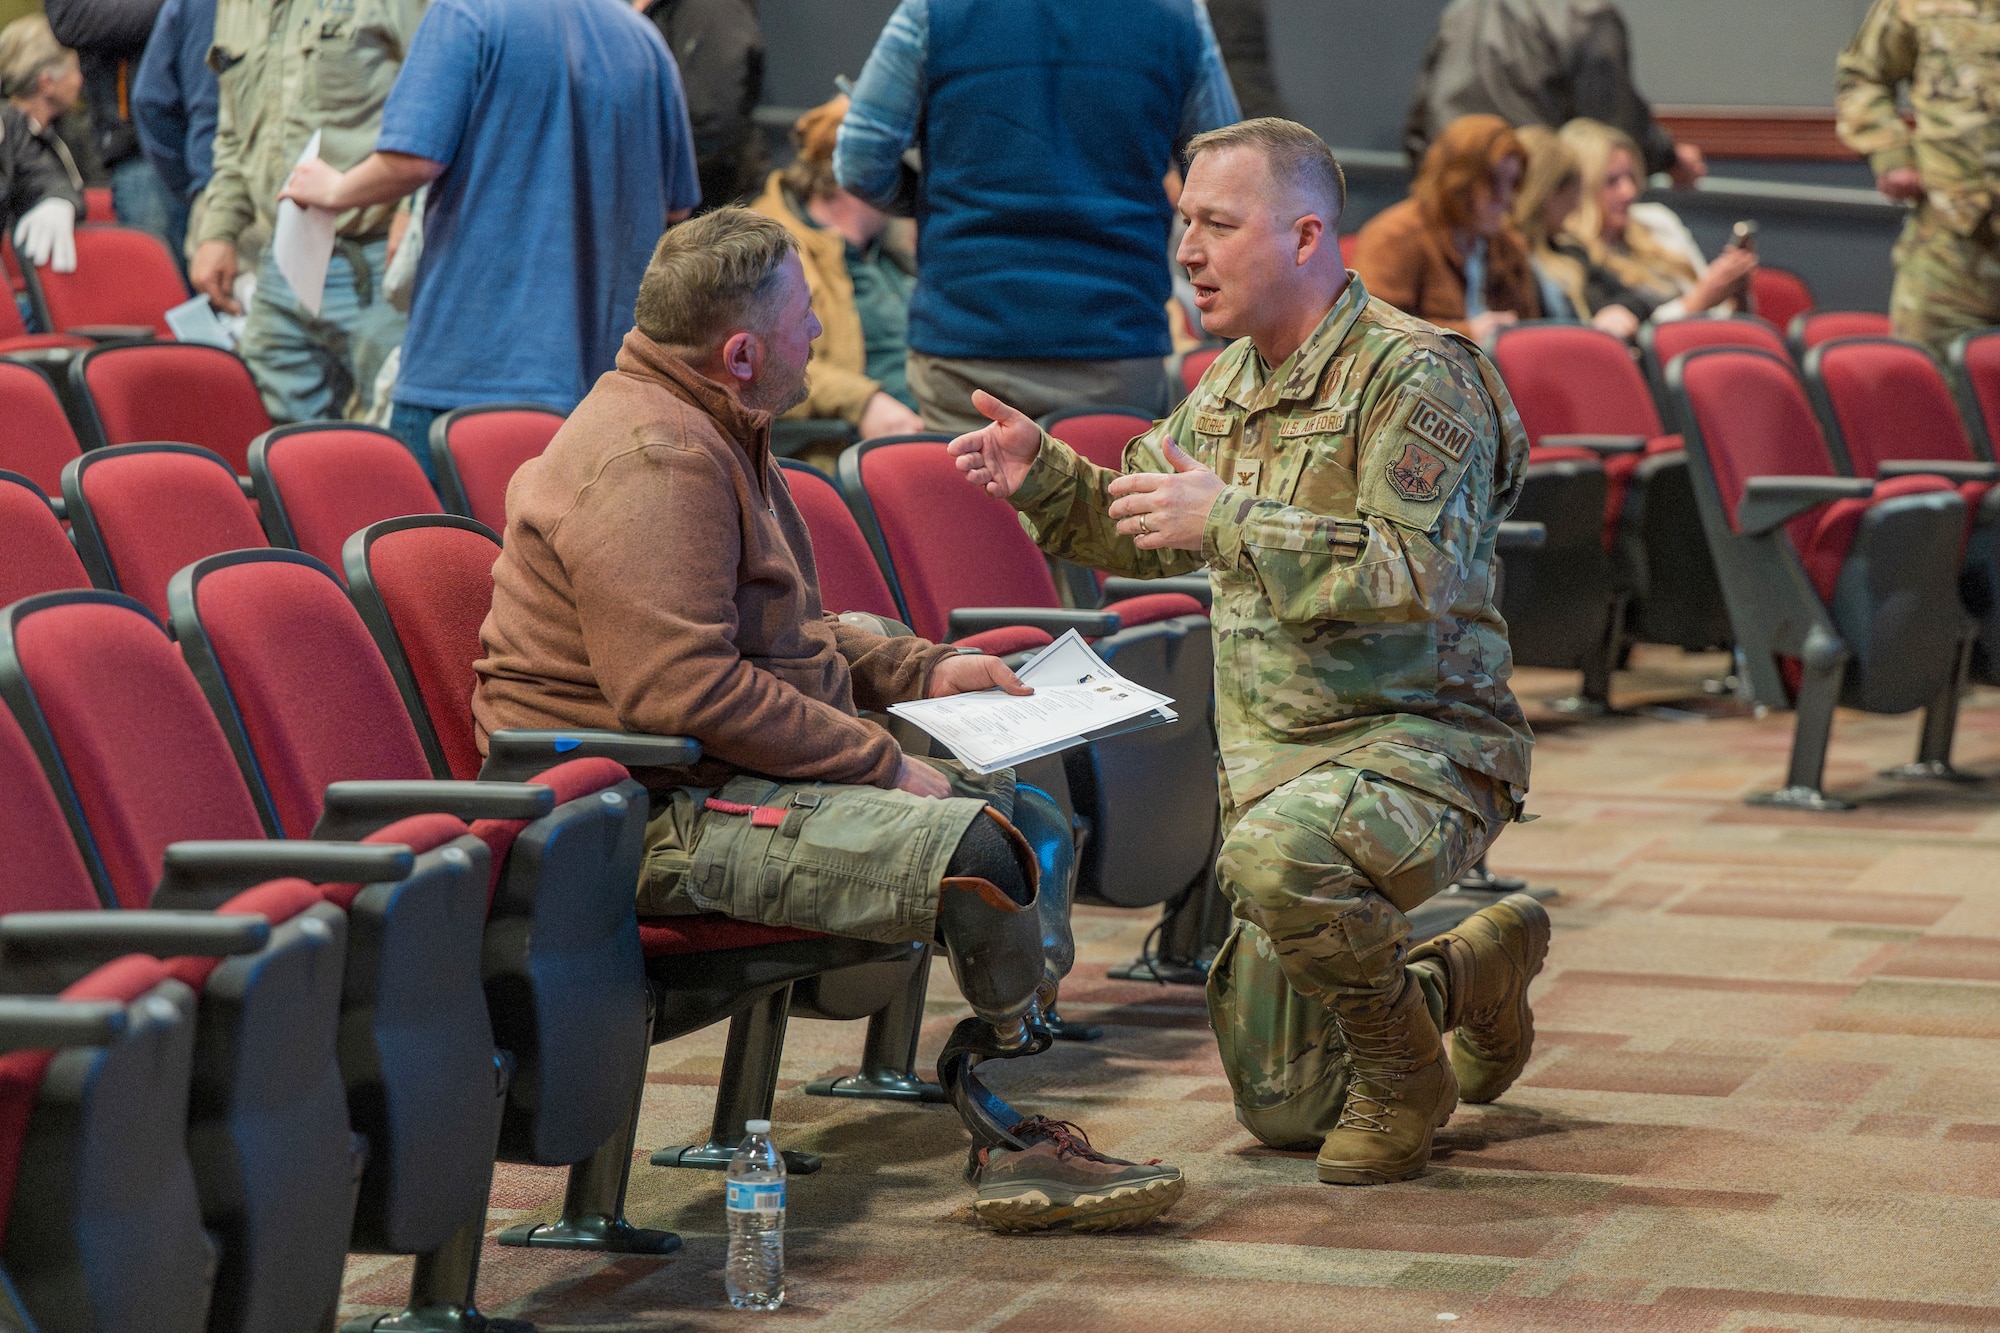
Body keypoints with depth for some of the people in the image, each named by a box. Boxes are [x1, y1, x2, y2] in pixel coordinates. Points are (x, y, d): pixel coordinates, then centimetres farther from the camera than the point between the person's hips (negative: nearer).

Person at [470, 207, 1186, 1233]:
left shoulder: (714, 434, 18)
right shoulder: (652, 456, -19)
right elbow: (683, 693, -27)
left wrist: (920, 670, 16)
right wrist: (884, 769, -21)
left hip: (724, 778, 12)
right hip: (665, 816, -12)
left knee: (1032, 820, 11)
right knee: (978, 853, -27)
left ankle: (1008, 1134, 7)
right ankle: (1007, 1125, -3)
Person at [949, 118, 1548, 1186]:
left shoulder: (1414, 375, -15)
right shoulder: (1234, 380, 10)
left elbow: (1422, 570, -28)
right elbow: (1144, 533, 22)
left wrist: (1232, 521, -29)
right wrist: (1042, 476, 2)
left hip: (1419, 743, -8)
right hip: (1270, 753, 8)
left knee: (1275, 853, -42)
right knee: (1283, 1109, 11)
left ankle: (1405, 1068, -13)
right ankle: (1477, 970, 37)